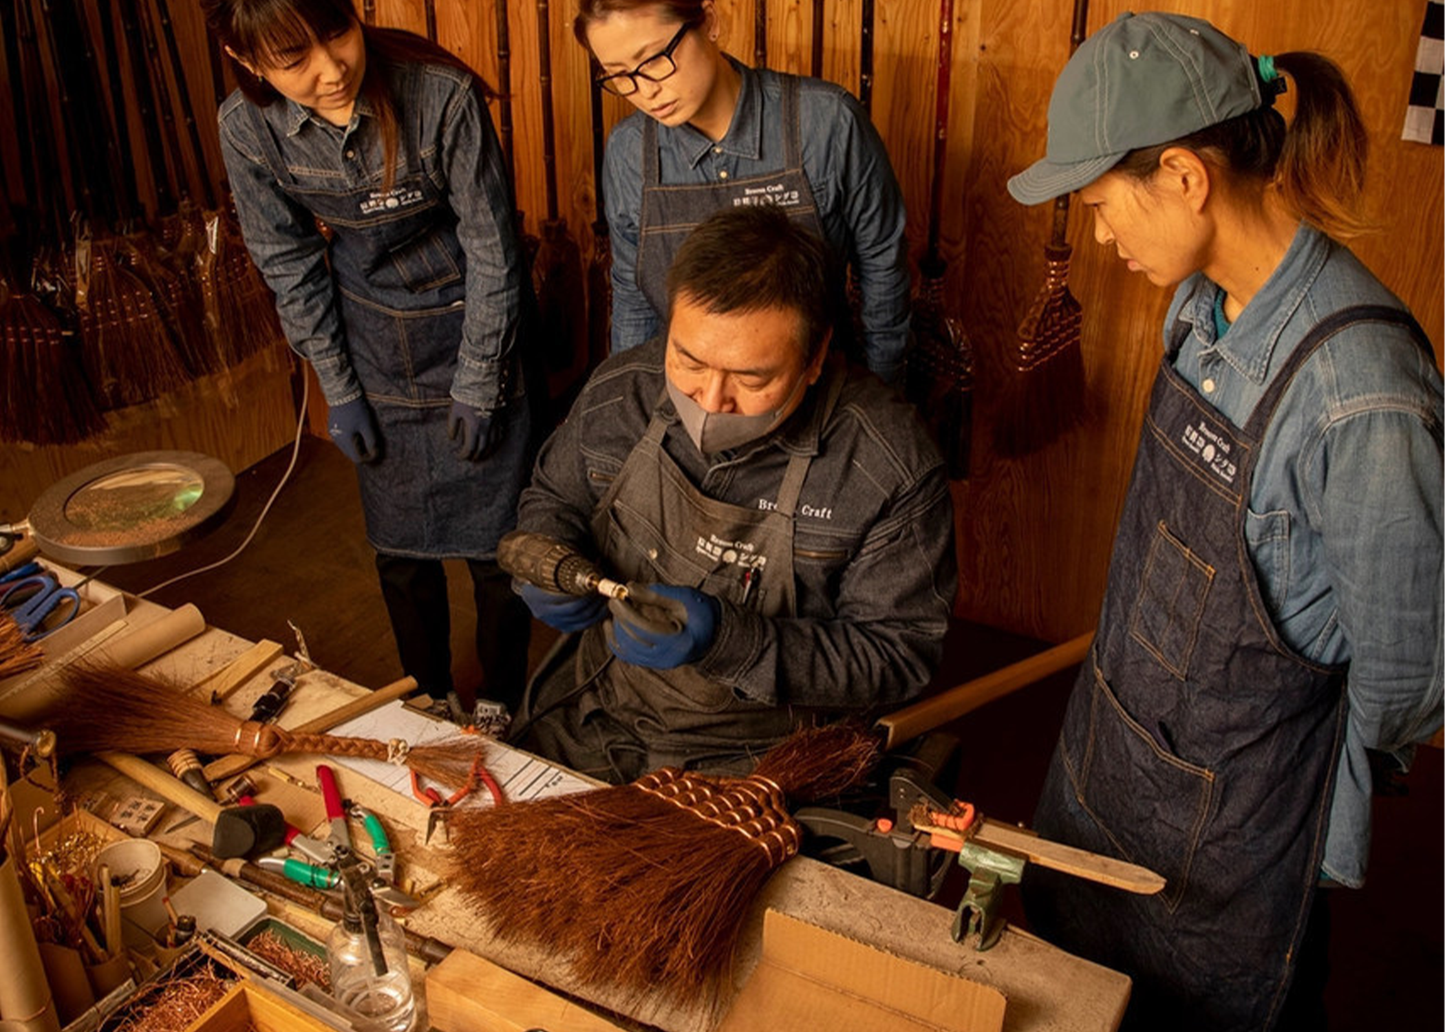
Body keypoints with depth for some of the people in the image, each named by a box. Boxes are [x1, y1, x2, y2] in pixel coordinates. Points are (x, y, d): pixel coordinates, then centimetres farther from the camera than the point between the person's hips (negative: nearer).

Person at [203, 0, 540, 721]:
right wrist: (337, 389, 0)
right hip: (376, 352, 3)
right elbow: (290, 266, -1)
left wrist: (477, 386, -12)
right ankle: (431, 694, 37)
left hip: (470, 329, -3)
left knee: (493, 543, 5)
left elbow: (491, 248, -16)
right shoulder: (248, 129, -14)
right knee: (399, 549, 13)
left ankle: (502, 704, 29)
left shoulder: (443, 95, -25)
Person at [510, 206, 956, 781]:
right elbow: (553, 499, 13)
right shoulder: (618, 393, -6)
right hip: (588, 719, 4)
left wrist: (732, 641, -27)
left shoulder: (891, 468, -19)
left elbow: (898, 655, -15)